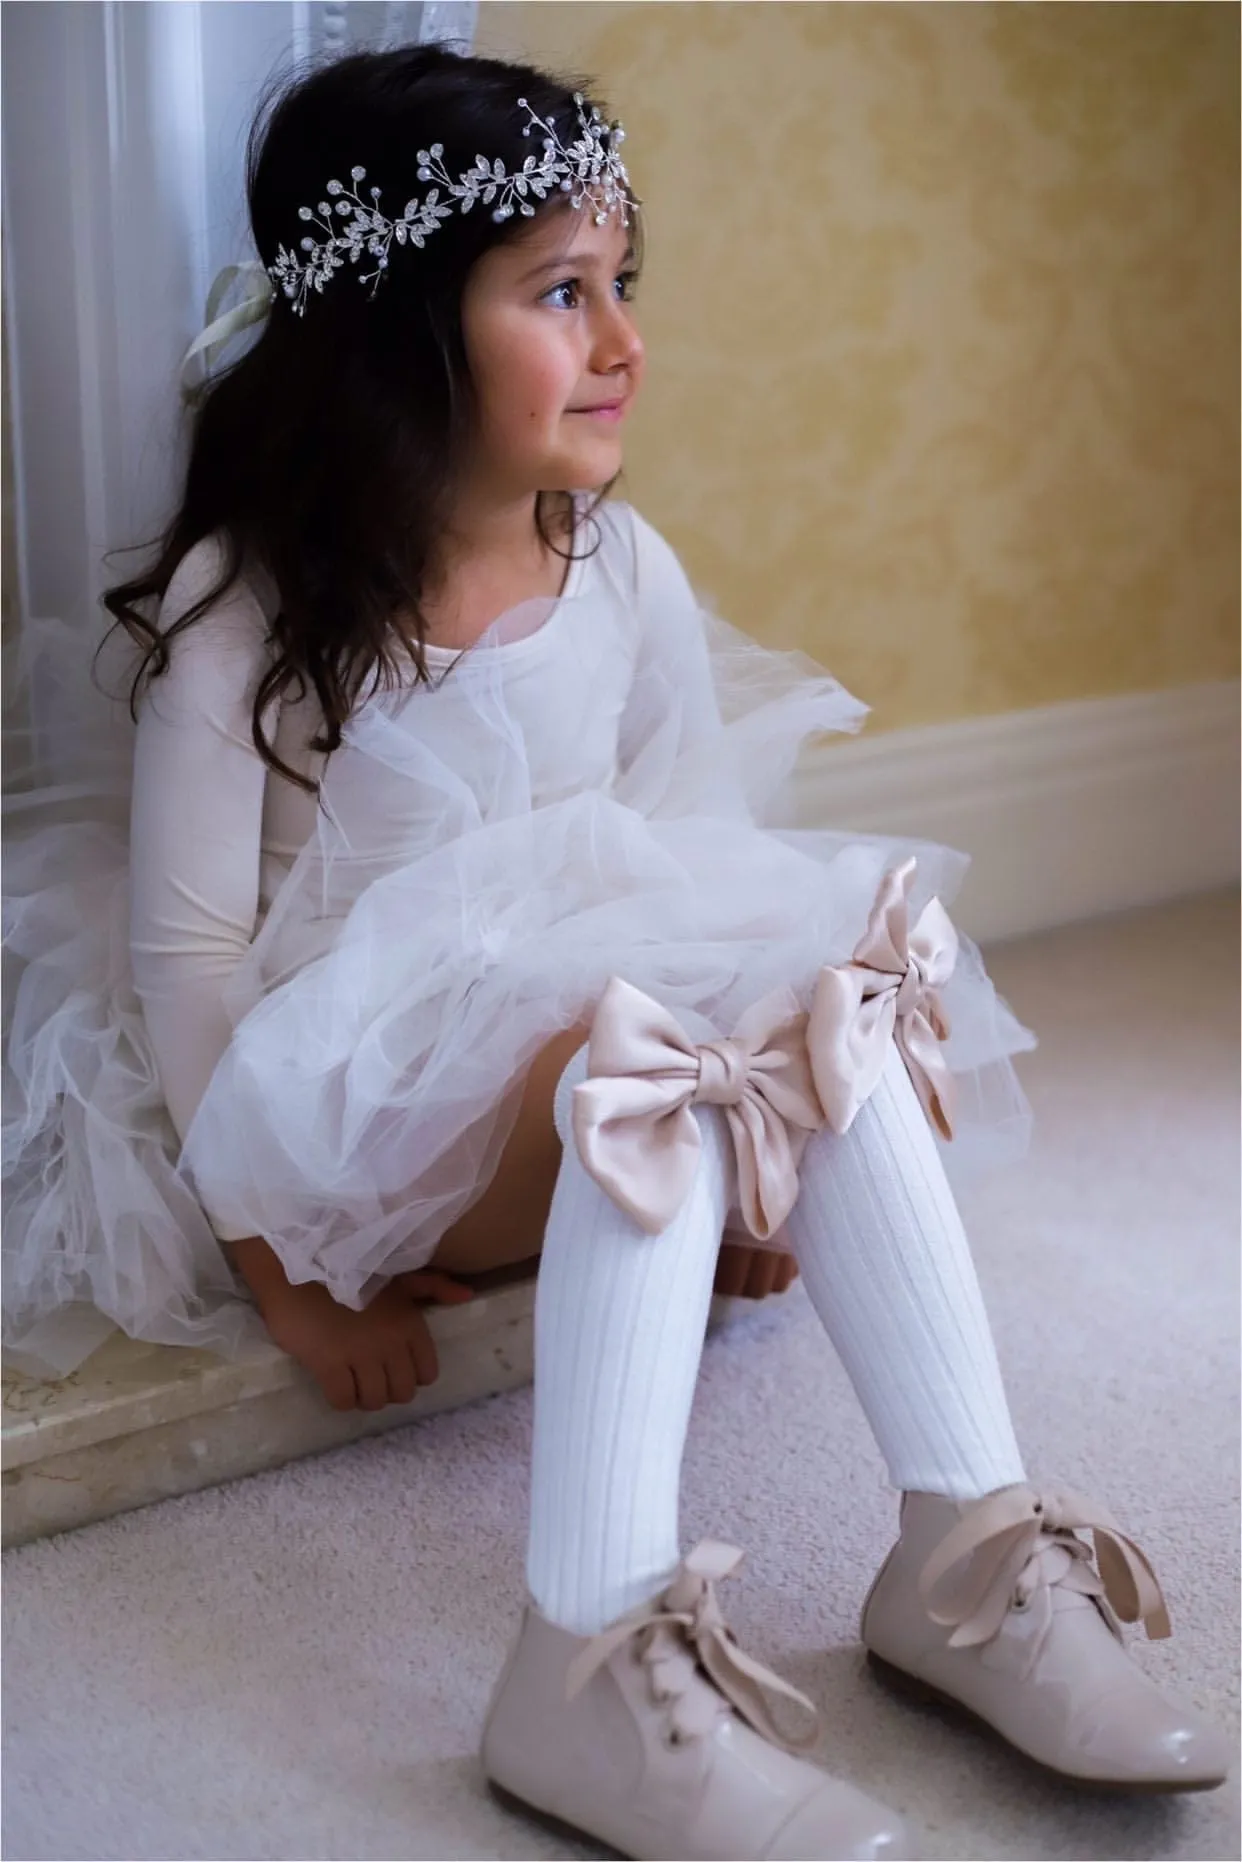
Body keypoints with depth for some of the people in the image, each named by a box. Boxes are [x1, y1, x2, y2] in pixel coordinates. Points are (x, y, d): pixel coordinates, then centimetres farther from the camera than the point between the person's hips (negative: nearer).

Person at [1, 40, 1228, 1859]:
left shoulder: (623, 567, 1)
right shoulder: (249, 604, -12)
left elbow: (698, 862, 6)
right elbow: (186, 949, -12)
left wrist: (786, 1122, -3)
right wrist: (281, 1270, -13)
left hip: (584, 1052, 5)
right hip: (342, 1109, -5)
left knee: (844, 993, -22)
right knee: (650, 1050, -33)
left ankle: (968, 1550, -26)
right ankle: (592, 1670, -39)